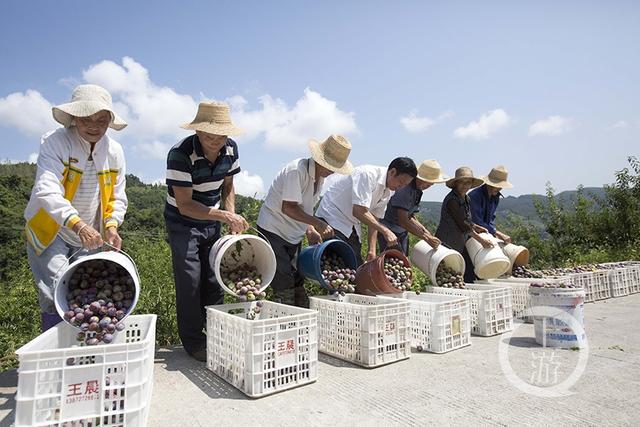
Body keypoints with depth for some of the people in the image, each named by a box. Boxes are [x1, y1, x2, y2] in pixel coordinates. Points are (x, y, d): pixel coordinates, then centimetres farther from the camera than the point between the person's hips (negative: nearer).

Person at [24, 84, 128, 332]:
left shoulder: (114, 151, 0)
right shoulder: (54, 142, -15)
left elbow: (117, 197, 4)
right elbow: (47, 191, -30)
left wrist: (111, 225, -14)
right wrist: (77, 224, -44)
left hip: (89, 237, 4)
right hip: (50, 234, -4)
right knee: (55, 300, -9)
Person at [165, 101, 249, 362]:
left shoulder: (230, 148, -8)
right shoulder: (181, 154, -26)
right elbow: (184, 205, -27)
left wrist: (232, 219, -9)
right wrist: (224, 215, -35)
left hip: (211, 223, 5)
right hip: (182, 224, -5)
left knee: (213, 281, 9)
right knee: (190, 282, -6)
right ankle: (194, 343, 9)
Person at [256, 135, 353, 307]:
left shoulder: (320, 175, 5)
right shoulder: (296, 170, -23)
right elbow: (287, 208, -28)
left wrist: (309, 229, -1)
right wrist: (318, 223, -29)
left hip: (294, 235, 8)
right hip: (273, 230, -8)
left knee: (298, 284, 11)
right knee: (284, 288, -9)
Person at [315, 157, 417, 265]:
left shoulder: (389, 191, 2)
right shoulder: (368, 174, -23)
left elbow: (374, 219, 5)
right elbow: (359, 211, -30)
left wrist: (372, 250, -2)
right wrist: (385, 231, -31)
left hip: (351, 225, 8)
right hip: (332, 218, -8)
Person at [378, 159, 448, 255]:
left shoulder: (418, 190, 6)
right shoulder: (405, 188, -23)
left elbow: (410, 217, 13)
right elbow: (403, 221, -27)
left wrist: (427, 233, 3)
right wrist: (426, 238, -22)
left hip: (402, 231, 9)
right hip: (389, 230, -9)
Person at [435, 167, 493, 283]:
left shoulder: (465, 198, 11)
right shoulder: (452, 200, -18)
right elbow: (463, 224, -22)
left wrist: (476, 227, 7)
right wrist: (481, 240, -19)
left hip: (460, 244, 9)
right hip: (447, 244, -9)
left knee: (470, 275, 6)